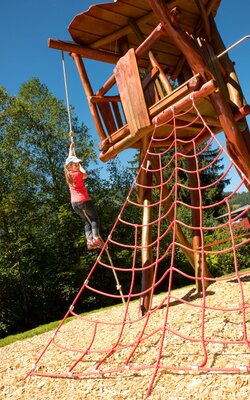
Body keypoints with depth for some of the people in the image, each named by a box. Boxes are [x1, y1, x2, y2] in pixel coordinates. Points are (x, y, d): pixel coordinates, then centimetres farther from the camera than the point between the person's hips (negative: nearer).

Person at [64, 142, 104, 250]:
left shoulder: (68, 173, 6)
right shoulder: (77, 174, -13)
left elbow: (70, 159, 20)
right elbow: (85, 175, 8)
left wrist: (71, 148, 30)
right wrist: (80, 167, 16)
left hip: (74, 203, 7)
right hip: (83, 200, -7)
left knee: (87, 221, 13)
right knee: (94, 218, 5)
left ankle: (89, 241, -1)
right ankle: (96, 237, -12)